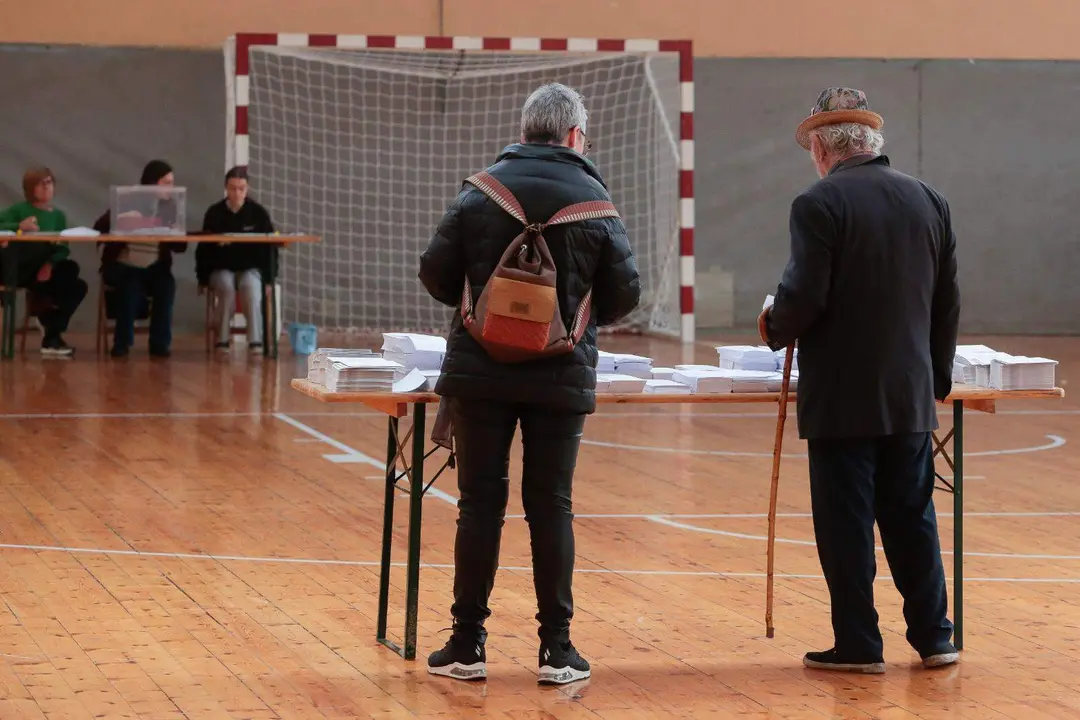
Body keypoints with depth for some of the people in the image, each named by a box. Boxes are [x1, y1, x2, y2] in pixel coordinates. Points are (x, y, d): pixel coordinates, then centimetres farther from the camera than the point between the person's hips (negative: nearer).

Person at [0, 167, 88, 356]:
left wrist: (51, 264, -18)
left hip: (46, 269, 5)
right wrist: (19, 226, -28)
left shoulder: (58, 215, 13)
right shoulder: (19, 210, 3)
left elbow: (63, 249, 2)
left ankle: (51, 337, -9)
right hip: (19, 268, -5)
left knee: (78, 286, -19)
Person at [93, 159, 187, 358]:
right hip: (124, 265, -3)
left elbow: (180, 246, 3)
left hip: (155, 267, 3)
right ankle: (122, 343, -17)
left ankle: (160, 344, -18)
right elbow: (99, 228, -8)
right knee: (132, 287, -33)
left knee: (166, 285, -28)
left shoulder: (170, 207, 7)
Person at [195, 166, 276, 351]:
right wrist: (202, 279, 1)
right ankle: (222, 342, -28)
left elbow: (269, 248, 2)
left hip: (250, 268, 0)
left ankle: (255, 342, -35)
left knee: (251, 288, -34)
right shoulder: (214, 213, -3)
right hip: (221, 268, 0)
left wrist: (268, 279, -3)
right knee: (227, 289, -34)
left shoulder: (258, 213, -3)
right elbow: (204, 249, 4)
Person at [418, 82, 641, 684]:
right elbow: (625, 294, -1)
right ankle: (557, 649, 6)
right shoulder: (593, 200, -4)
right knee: (551, 506, 5)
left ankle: (468, 644, 7)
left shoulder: (481, 191, -2)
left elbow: (436, 274, -2)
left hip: (481, 370, 0)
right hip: (561, 375, 0)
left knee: (480, 503, 5)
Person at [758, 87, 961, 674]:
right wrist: (938, 377, 20)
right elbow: (948, 302, 11)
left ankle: (857, 645, 5)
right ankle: (934, 637, 17)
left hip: (841, 398, -5)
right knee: (912, 516, 14)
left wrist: (774, 328, 3)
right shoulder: (929, 202, 7)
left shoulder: (819, 205, -12)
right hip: (911, 396, 5)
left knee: (845, 522, 2)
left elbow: (804, 297, -18)